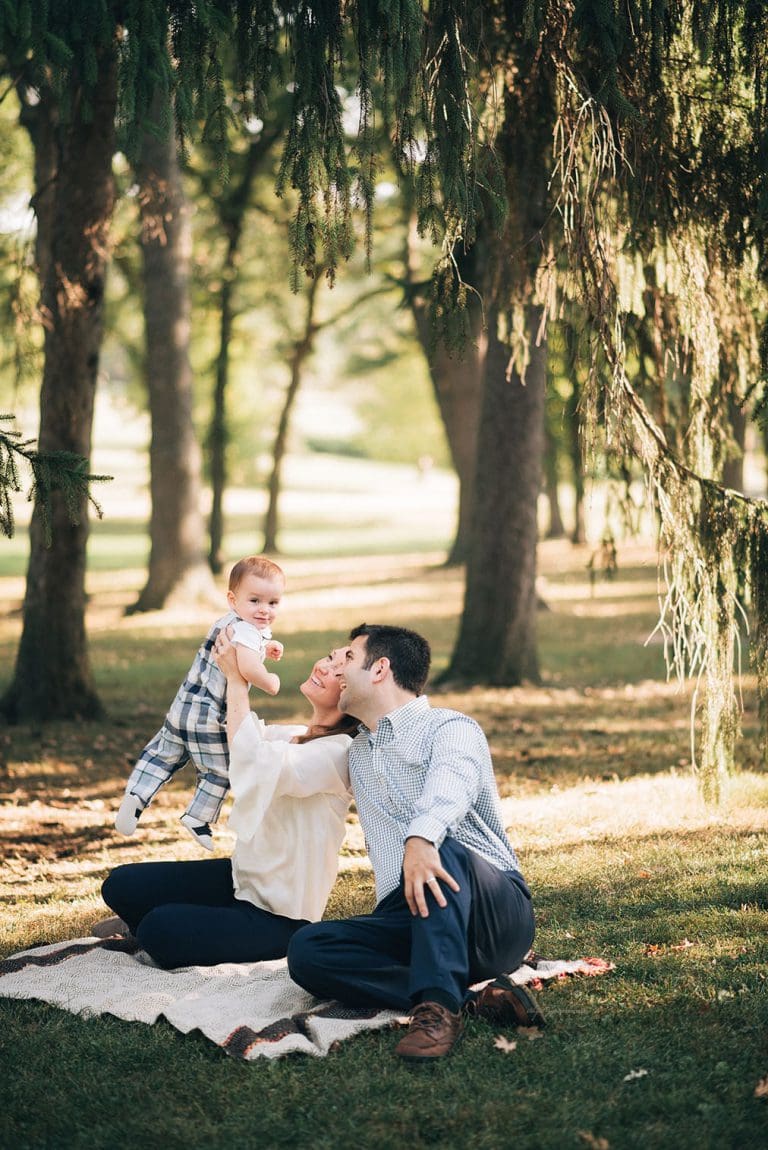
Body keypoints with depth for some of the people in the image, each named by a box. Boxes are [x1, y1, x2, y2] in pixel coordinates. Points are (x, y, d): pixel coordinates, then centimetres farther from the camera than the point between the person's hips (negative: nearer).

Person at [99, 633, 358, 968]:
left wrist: (236, 678, -22)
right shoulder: (292, 736, 8)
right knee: (120, 885, -4)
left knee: (160, 930, -24)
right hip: (242, 877, 8)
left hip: (279, 917, -8)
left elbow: (252, 765, -32)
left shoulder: (338, 752, -20)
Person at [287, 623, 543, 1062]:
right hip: (407, 921, 6)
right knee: (307, 949, -22)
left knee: (439, 850, -37)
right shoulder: (357, 753, 25)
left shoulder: (450, 728, -1)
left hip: (495, 914, -6)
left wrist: (422, 836, -48)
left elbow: (451, 782, -27)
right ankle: (473, 999, -28)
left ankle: (438, 1005, -46)